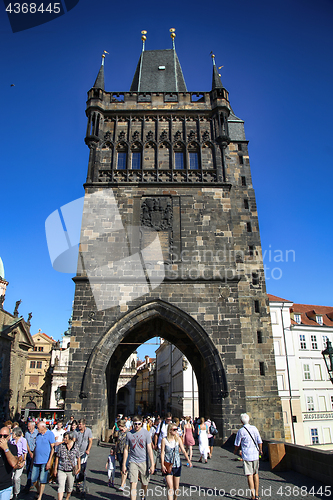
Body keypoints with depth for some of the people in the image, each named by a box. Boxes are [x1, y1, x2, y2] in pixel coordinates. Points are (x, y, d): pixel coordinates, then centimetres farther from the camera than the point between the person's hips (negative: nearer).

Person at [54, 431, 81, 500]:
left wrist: (79, 467, 2)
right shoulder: (61, 446, -7)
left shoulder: (76, 446, -7)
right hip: (61, 470, -1)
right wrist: (55, 469, 1)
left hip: (71, 470, 1)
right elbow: (57, 457, 1)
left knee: (70, 487, 16)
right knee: (61, 486, -13)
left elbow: (78, 458, 3)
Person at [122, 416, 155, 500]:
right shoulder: (129, 434, -1)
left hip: (144, 461, 0)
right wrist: (124, 464, 7)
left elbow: (149, 449, -5)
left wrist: (152, 464, -9)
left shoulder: (146, 433, -5)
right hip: (133, 461, 0)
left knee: (144, 484, 14)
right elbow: (126, 449, 7)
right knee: (133, 484, -13)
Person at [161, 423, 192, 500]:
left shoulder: (178, 439, -1)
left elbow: (183, 451, -2)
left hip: (177, 465, 3)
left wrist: (188, 460, -13)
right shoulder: (164, 440, -9)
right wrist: (162, 465, -12)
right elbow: (162, 453, -6)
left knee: (176, 487, 14)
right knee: (170, 487, -11)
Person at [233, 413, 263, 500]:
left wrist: (235, 451, 19)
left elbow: (237, 444, -2)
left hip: (246, 455, -4)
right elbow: (260, 442, 4)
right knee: (256, 474, 16)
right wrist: (260, 450, 24)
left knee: (249, 475, 0)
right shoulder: (254, 428, -2)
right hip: (255, 455, 4)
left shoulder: (241, 431, -10)